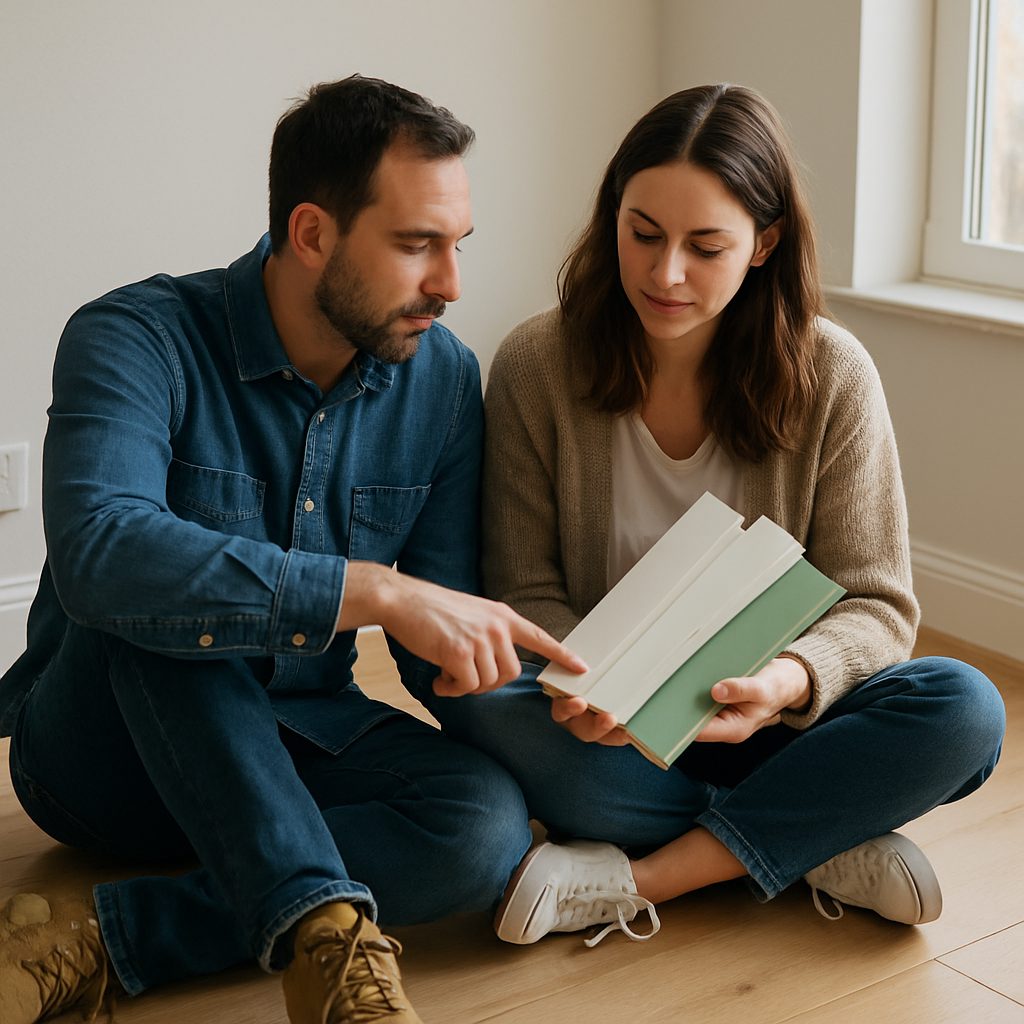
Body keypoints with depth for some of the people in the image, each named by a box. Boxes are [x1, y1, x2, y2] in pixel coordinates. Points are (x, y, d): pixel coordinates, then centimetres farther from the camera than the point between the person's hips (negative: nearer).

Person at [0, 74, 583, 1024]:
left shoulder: (442, 378, -3)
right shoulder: (138, 339, -20)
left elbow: (439, 653, 1)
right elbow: (97, 554, -41)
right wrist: (376, 591, -44)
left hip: (294, 743, 4)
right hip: (99, 749, -4)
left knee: (487, 820, -26)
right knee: (160, 598, -35)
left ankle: (100, 941, -28)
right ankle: (323, 926, -38)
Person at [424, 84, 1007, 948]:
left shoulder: (832, 376, -9)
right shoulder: (536, 365, -9)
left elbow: (874, 604, -8)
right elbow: (526, 593, -6)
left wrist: (789, 680, -31)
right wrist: (580, 685, -30)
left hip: (763, 723, 0)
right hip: (610, 729, 0)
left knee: (964, 711, -26)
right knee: (479, 705, -32)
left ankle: (640, 879, -24)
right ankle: (824, 846, -21)